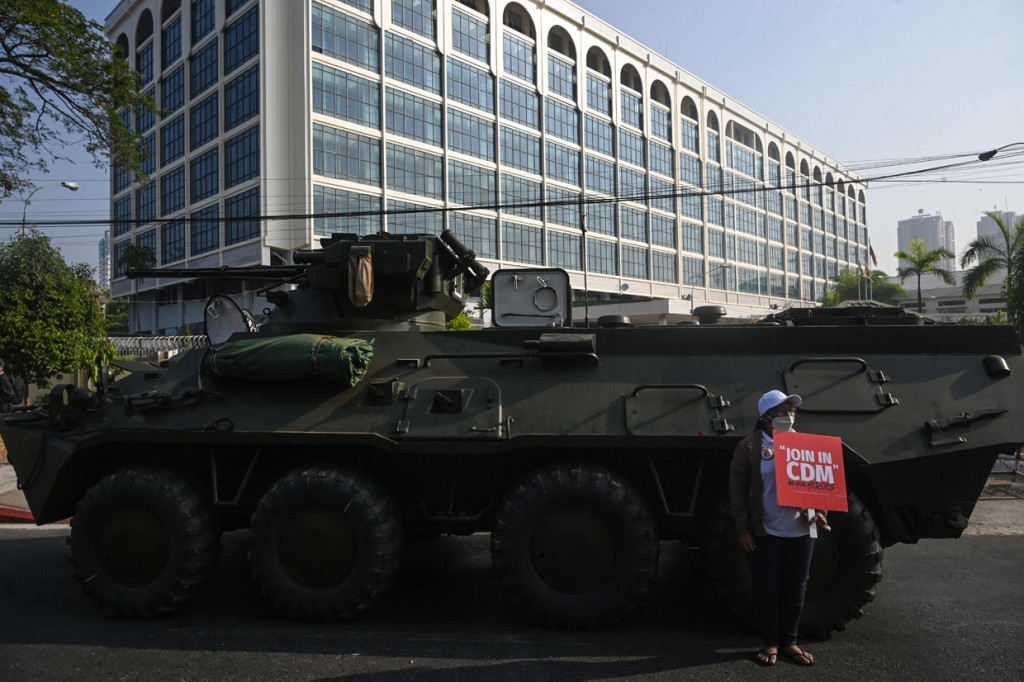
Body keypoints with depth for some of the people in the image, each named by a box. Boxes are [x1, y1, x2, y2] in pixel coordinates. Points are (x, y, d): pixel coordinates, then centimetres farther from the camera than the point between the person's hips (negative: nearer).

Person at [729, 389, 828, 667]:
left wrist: (820, 511, -5)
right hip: (765, 532, -3)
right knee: (767, 589, 5)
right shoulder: (749, 446, -4)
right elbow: (737, 488, -4)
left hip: (801, 530, 3)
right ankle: (770, 643, 21)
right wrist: (743, 529, -7)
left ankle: (789, 642, 26)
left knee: (795, 589, 10)